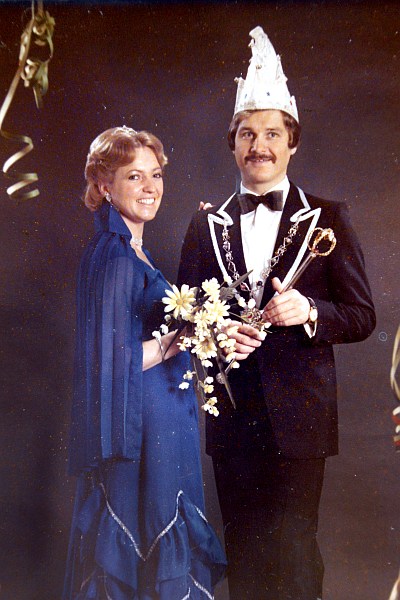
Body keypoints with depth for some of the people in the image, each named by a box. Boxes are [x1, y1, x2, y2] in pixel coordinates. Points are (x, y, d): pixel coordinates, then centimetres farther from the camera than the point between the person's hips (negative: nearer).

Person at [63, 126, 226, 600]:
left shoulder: (132, 251, 11)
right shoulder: (113, 255, -18)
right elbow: (115, 357, -21)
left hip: (159, 414, 9)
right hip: (141, 422, -9)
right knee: (145, 542, 5)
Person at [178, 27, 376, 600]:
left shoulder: (329, 218, 1)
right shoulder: (205, 225, 8)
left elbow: (362, 316, -1)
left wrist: (309, 311, -20)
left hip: (299, 416, -2)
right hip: (231, 414, 3)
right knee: (241, 551, 15)